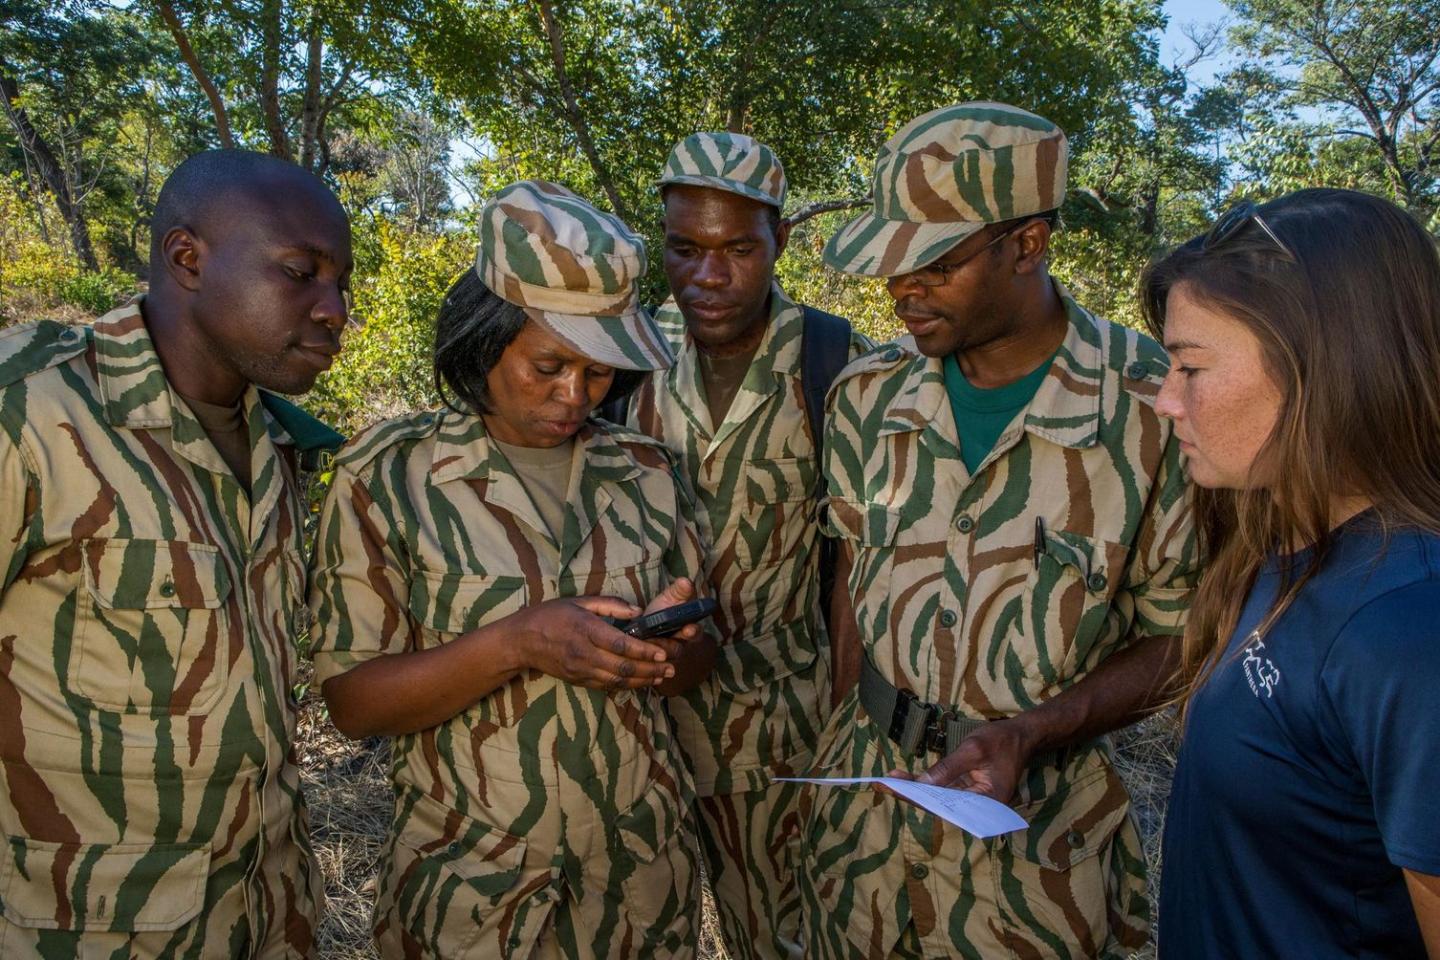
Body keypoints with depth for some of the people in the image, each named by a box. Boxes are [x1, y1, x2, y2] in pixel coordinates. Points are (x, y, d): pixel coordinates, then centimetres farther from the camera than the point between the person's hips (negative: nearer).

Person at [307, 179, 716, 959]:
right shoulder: (385, 476, -10)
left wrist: (666, 653, -17)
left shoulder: (646, 472, -1)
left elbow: (699, 657, 6)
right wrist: (514, 644, -26)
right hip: (468, 890, -2)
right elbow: (352, 701, -11)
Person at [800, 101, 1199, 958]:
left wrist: (1028, 732, -22)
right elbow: (857, 588, 5)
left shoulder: (1159, 409, -16)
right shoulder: (869, 395, -3)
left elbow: (1175, 639, -8)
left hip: (1037, 831, -3)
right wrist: (852, 758, 1)